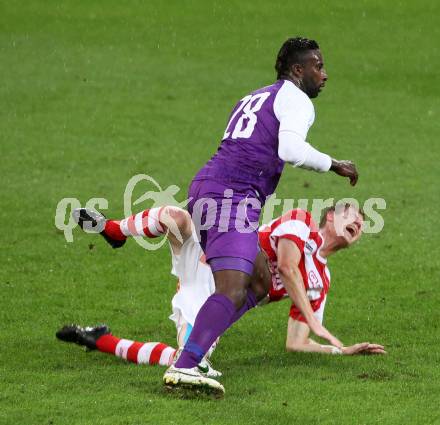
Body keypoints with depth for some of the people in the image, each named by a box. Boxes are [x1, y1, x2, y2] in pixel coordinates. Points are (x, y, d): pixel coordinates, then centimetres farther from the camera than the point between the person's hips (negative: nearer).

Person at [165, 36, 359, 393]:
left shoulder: (252, 100, 29)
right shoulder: (296, 99, 1)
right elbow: (290, 149, -18)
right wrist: (334, 165, -5)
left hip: (202, 190, 10)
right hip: (233, 198, -10)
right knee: (232, 293, -20)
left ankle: (195, 353, 5)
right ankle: (184, 366, -35)